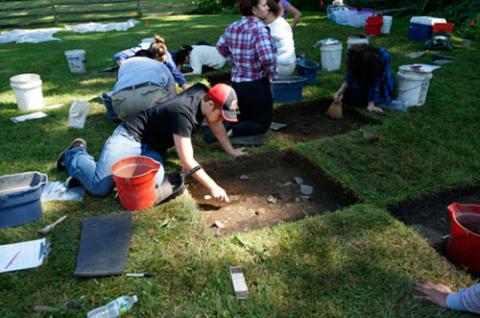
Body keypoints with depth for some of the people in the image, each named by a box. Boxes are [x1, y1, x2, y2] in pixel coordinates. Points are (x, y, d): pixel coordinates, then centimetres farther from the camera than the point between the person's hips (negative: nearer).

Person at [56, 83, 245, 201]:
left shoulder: (203, 93, -4)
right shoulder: (183, 112, -30)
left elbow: (215, 125, 14)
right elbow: (187, 161, -31)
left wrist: (231, 151, 14)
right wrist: (213, 188, -30)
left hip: (150, 148, 9)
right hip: (129, 138, -9)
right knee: (100, 188, -22)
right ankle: (75, 155, 14)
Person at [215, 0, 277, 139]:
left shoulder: (233, 27, 1)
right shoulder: (259, 29, -22)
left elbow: (221, 46, 18)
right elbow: (267, 57, -36)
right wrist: (270, 72, -17)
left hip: (236, 83, 7)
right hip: (256, 85, -7)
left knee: (247, 117, 30)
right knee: (262, 124, 13)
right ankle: (229, 132, -11)